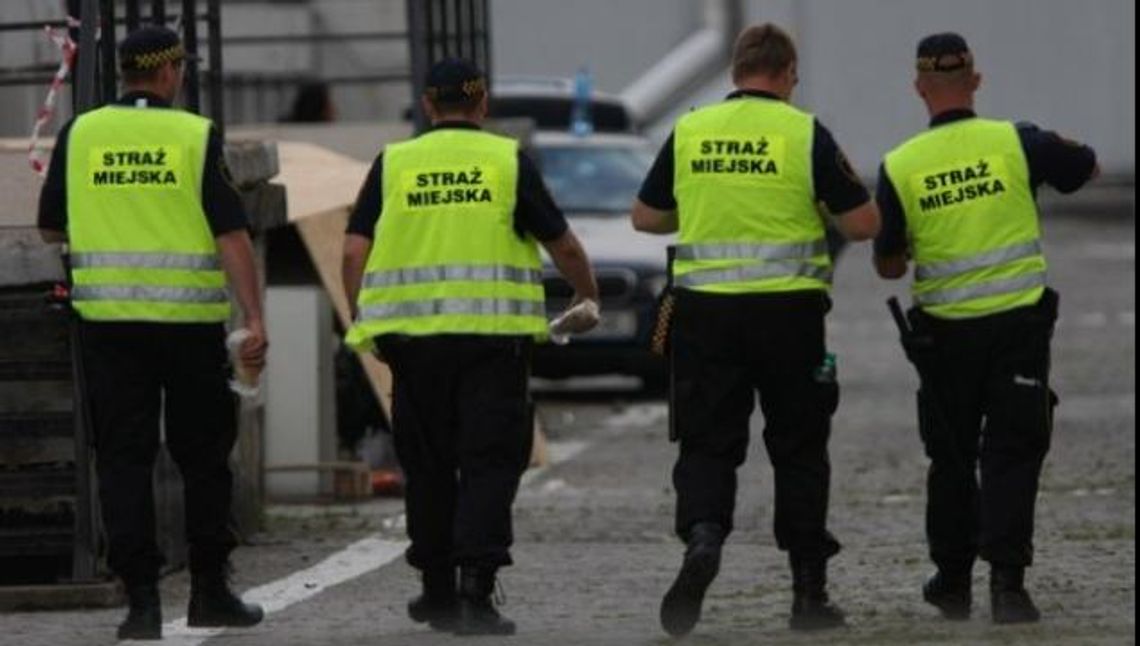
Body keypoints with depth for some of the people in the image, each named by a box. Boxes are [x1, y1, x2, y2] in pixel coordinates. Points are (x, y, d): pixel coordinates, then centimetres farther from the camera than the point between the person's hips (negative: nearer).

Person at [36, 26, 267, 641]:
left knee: (124, 458, 2)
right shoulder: (197, 137, -4)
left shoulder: (80, 135, 3)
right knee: (203, 457, 12)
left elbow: (50, 228, 11)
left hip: (108, 318, 1)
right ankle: (209, 589, 15)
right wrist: (255, 320, -12)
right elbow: (231, 234, -10)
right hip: (190, 320, -1)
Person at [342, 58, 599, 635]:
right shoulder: (508, 161, 2)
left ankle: (438, 593, 20)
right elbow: (563, 245, 6)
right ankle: (476, 591, -14)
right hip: (495, 334, -2)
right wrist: (587, 295, 24)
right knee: (489, 463, 0)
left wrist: (362, 324, 10)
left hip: (414, 335, 2)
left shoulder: (394, 164, 6)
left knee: (429, 464, 13)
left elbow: (355, 250, 0)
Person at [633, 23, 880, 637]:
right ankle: (809, 591, 13)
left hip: (704, 310, 1)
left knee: (707, 442, 6)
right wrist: (848, 184, 18)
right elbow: (864, 224, -4)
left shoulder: (689, 132, 3)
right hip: (788, 308, -1)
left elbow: (645, 217, 13)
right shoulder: (805, 133, -5)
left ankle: (702, 532, -24)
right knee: (798, 447, 10)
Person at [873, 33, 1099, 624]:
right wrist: (1064, 147, 32)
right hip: (1018, 324, -1)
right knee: (1012, 456, 0)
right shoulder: (1016, 143, -8)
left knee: (952, 459, 16)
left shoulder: (899, 166, -6)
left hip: (944, 331, 1)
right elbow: (1087, 169, 11)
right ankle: (1006, 580, -12)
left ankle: (953, 581, 24)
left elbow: (887, 265, 3)